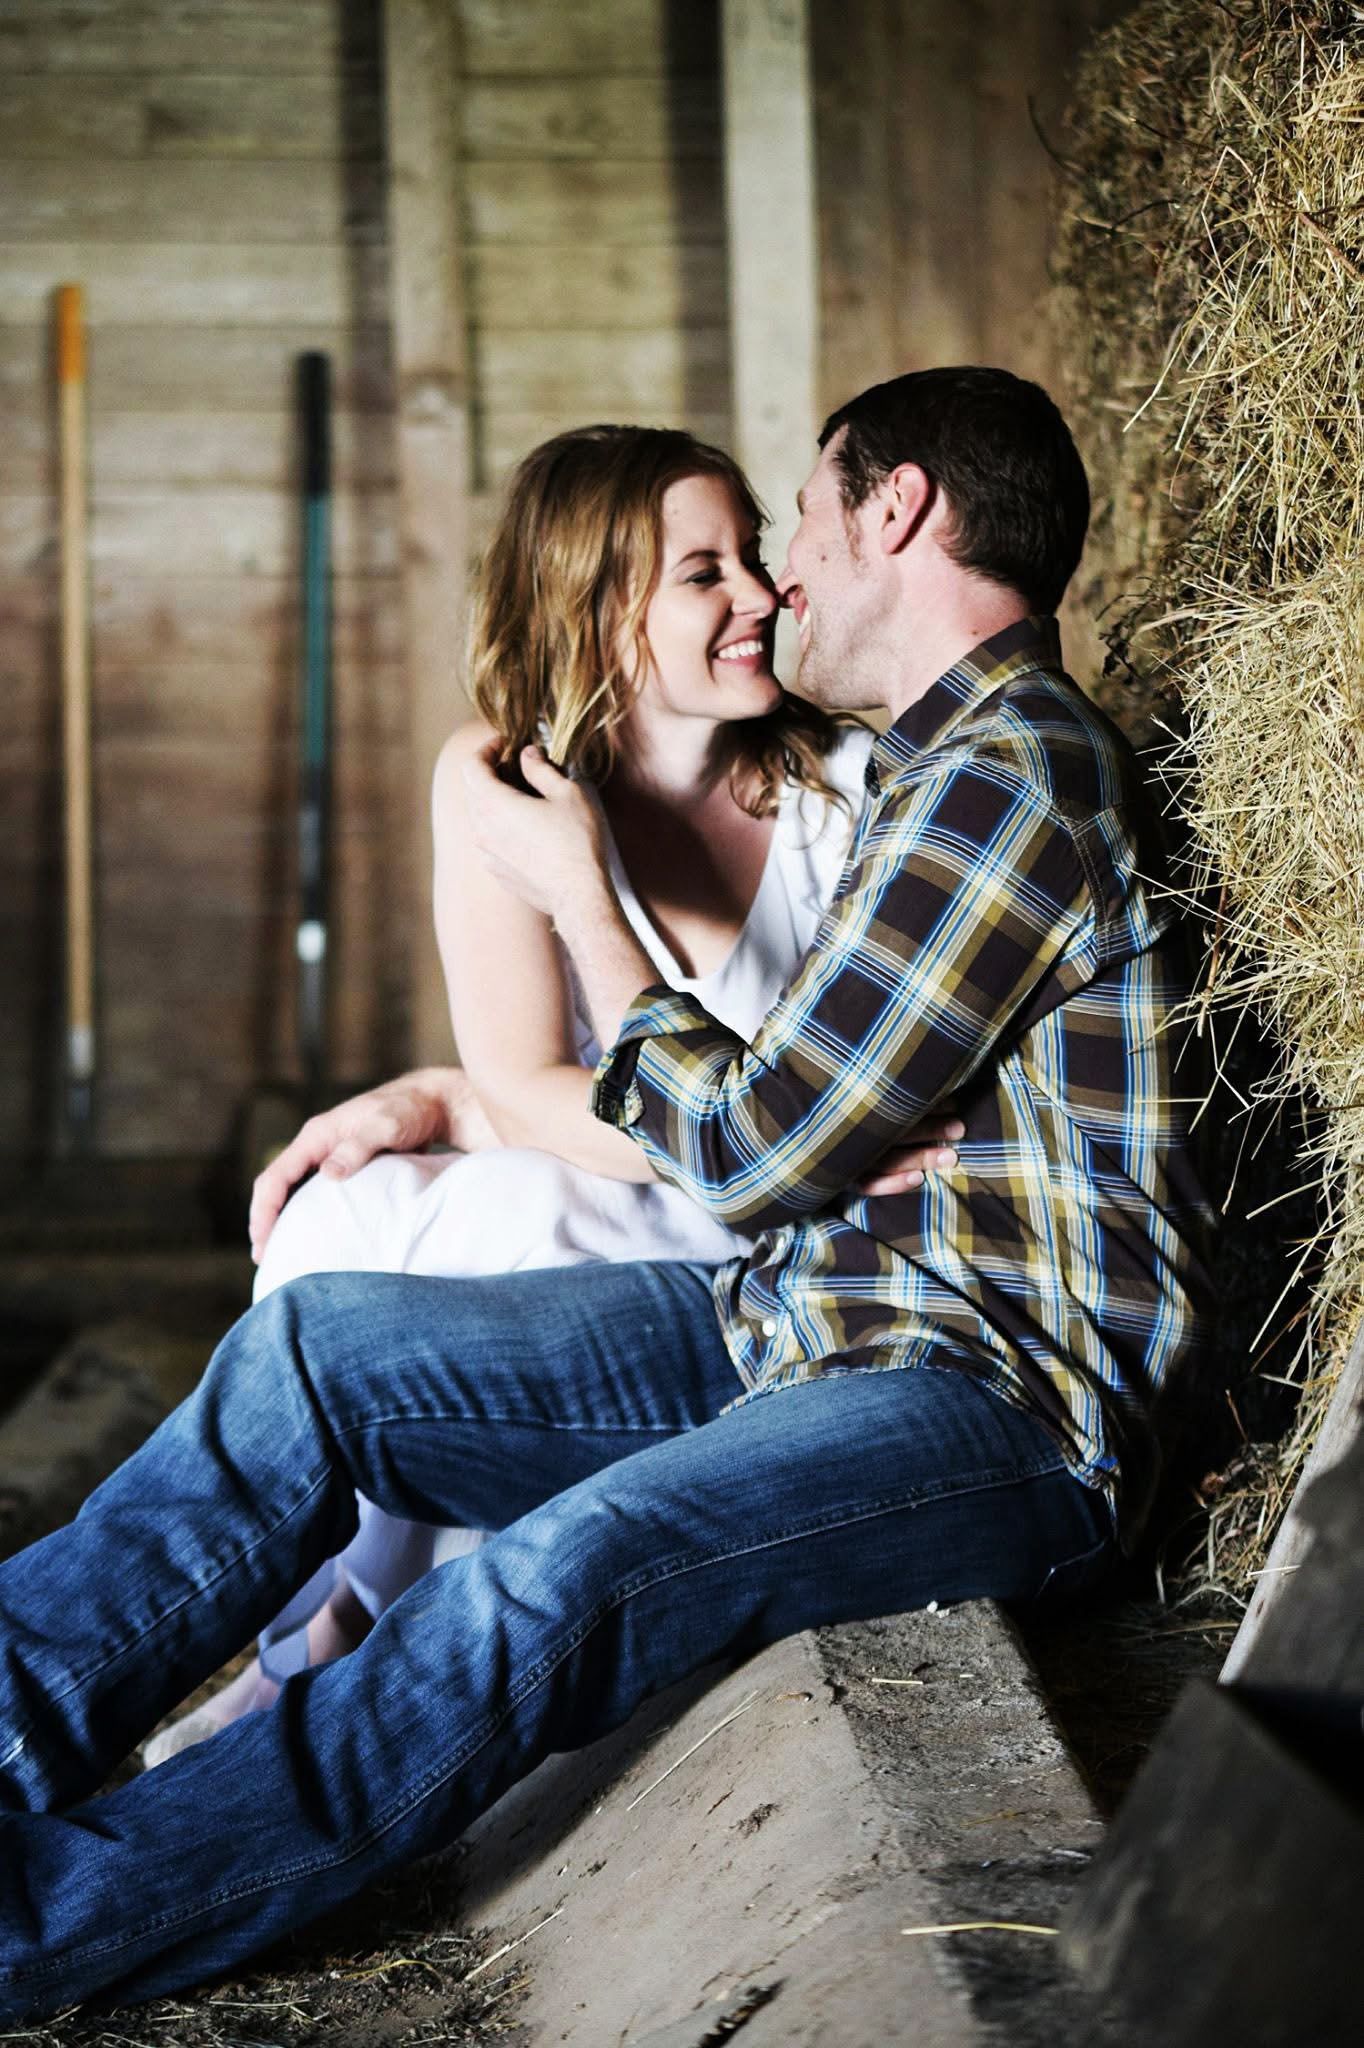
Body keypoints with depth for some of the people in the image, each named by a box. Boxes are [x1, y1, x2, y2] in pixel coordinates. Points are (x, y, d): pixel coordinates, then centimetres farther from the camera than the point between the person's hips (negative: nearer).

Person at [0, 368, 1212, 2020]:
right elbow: (772, 1088, 27)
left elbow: (750, 1151, -15)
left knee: (560, 1579, -35)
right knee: (315, 1346, -4)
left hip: (1003, 1405, -10)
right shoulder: (938, 767, 18)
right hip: (804, 1320, 10)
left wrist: (577, 889, -1)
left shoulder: (1015, 776, -14)